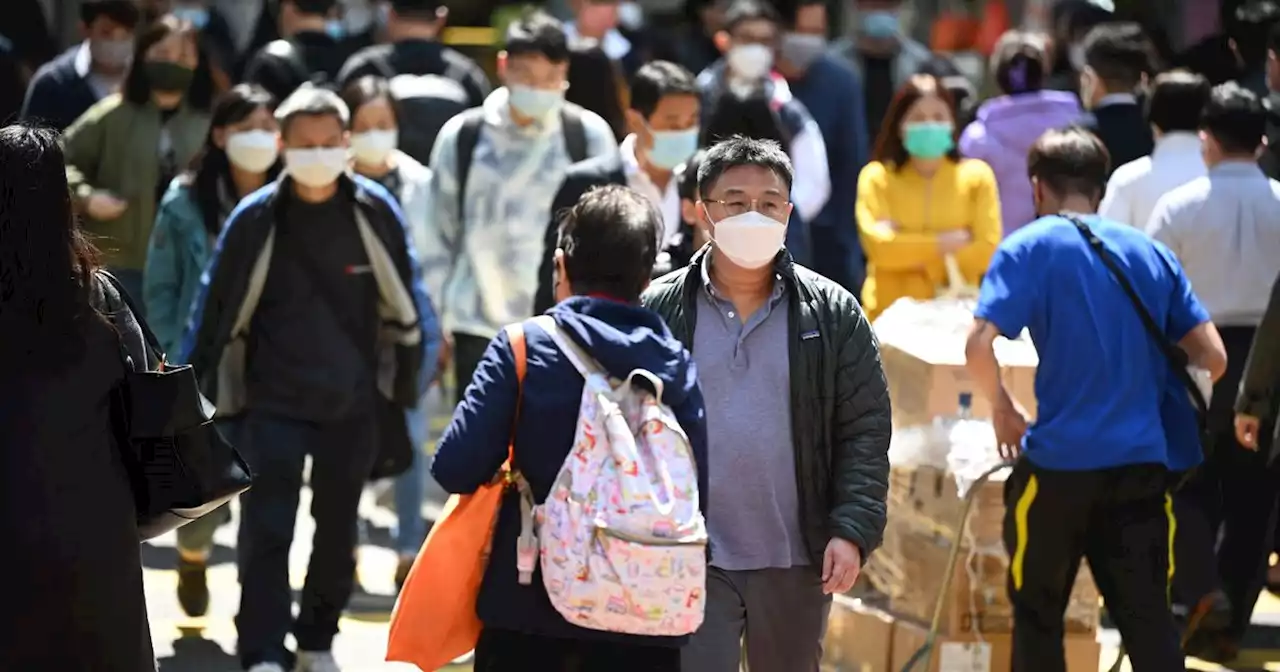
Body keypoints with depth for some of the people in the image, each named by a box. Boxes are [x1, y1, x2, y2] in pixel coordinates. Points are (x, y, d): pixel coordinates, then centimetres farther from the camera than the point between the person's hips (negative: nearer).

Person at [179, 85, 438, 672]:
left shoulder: (375, 211, -6)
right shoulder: (256, 219, -10)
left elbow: (404, 303, 5)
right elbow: (216, 309, -4)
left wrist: (406, 386, 8)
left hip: (354, 404, 2)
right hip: (273, 403, -2)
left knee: (337, 530, 14)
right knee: (266, 530, -9)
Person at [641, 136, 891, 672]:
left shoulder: (833, 315, 2)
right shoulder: (658, 313, -1)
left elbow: (865, 432, 1)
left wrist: (854, 530, -10)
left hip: (795, 563, 2)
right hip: (690, 561, -2)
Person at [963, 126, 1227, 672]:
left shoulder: (1030, 248, -2)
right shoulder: (1150, 252, 10)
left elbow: (978, 348, -16)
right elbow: (1213, 360, 8)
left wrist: (1002, 409, 2)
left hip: (1058, 462, -3)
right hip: (1142, 462, 3)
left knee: (1037, 614, 13)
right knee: (1147, 619, 4)